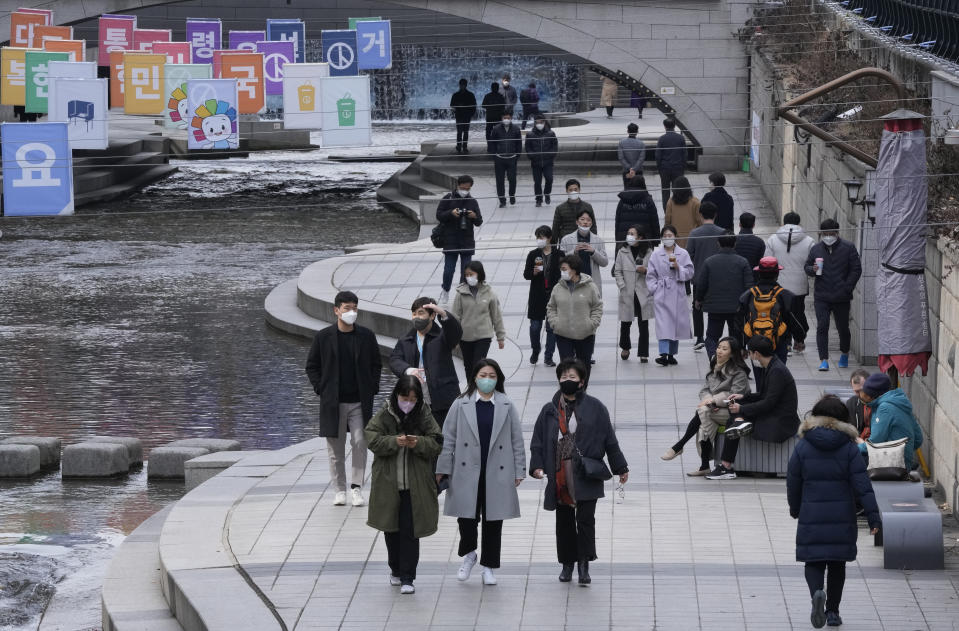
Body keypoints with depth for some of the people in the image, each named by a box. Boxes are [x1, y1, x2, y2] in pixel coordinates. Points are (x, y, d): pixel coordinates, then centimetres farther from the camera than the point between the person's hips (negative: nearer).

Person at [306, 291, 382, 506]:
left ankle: (356, 487, 3)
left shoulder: (366, 336, 4)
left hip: (360, 401, 0)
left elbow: (376, 365, 14)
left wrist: (372, 389, 3)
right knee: (335, 447, 4)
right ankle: (339, 489, 12)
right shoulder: (323, 337, 1)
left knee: (360, 442, -6)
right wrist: (320, 389, -1)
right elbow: (311, 366, 8)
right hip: (333, 402, 0)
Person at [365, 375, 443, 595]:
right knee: (392, 530, 13)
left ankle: (407, 578, -2)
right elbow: (372, 440, -10)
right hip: (388, 484, 1)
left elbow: (436, 443, -2)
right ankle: (396, 570, 32)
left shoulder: (425, 417, 0)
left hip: (415, 486, -1)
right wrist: (394, 442, -26)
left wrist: (419, 443, -21)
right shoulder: (383, 416, -1)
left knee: (410, 531, -5)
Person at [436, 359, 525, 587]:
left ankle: (488, 566, 18)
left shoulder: (507, 406, 3)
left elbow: (517, 440, 6)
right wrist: (443, 469, 0)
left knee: (493, 521, 6)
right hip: (467, 473, -1)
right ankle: (468, 554, 25)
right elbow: (448, 438, 3)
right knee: (467, 517, -2)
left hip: (498, 473, 1)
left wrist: (518, 471, 2)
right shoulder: (461, 405, 2)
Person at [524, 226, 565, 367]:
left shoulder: (559, 254, -1)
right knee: (535, 326, 3)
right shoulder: (533, 254, 1)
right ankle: (535, 351, 27)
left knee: (552, 327, 1)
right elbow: (526, 274, 1)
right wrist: (533, 272, -20)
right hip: (537, 296, 1)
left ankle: (548, 357, 10)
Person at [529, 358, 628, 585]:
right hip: (559, 476, 3)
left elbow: (610, 440, 5)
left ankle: (584, 565, -3)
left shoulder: (595, 408, 2)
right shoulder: (550, 410, 8)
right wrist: (537, 466, -4)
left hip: (586, 475, -3)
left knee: (585, 518, -9)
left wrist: (620, 468, 6)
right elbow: (538, 441, 10)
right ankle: (567, 564, 20)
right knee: (564, 521, 9)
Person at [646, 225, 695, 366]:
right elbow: (651, 275, 6)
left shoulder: (683, 254, 4)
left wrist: (678, 267, -13)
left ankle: (671, 354, 20)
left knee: (676, 324, 8)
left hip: (677, 295, 2)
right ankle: (664, 354, -21)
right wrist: (655, 289, -4)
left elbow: (689, 274, 2)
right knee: (663, 324, -13)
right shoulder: (656, 254, 4)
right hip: (661, 295, -2)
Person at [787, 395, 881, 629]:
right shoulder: (848, 447, -4)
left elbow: (793, 483, 4)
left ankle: (817, 593, -25)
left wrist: (795, 509, 21)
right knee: (837, 564, 14)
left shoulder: (803, 446, -3)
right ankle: (833, 611, 18)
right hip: (842, 518, 1)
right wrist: (873, 517, -6)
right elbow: (862, 485, -8)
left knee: (813, 562, 4)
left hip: (811, 516, -1)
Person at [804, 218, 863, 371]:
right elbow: (807, 267, 16)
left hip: (841, 297, -1)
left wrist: (847, 288, -7)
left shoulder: (848, 248, -1)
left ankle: (844, 354, 34)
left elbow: (856, 269, 1)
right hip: (821, 297, 1)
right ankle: (823, 360, -9)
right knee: (822, 327, -9)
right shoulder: (816, 249, 7)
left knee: (843, 327, 10)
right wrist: (812, 270, -9)